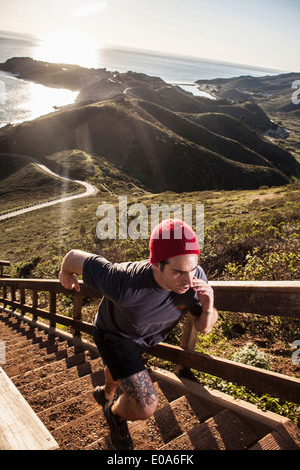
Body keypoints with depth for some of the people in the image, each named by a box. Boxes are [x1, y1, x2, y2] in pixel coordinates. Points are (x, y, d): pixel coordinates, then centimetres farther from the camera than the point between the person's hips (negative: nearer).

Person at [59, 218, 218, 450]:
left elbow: (203, 328, -17)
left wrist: (208, 310, -40)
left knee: (121, 367, 34)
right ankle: (115, 413, 23)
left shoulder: (196, 277, -32)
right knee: (145, 406, -14)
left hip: (147, 336, 5)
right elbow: (75, 257, -31)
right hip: (115, 336, -4)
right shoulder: (125, 284, -46)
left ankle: (107, 394, 71)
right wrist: (66, 274, -7)